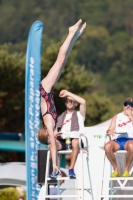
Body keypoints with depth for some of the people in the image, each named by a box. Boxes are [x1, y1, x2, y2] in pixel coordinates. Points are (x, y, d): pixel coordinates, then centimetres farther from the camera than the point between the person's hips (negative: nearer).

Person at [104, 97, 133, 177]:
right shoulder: (117, 117, 23)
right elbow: (110, 129, 12)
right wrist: (110, 131, -12)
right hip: (118, 140, 2)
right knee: (107, 146, -33)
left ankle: (126, 170, -23)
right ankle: (116, 169, -18)